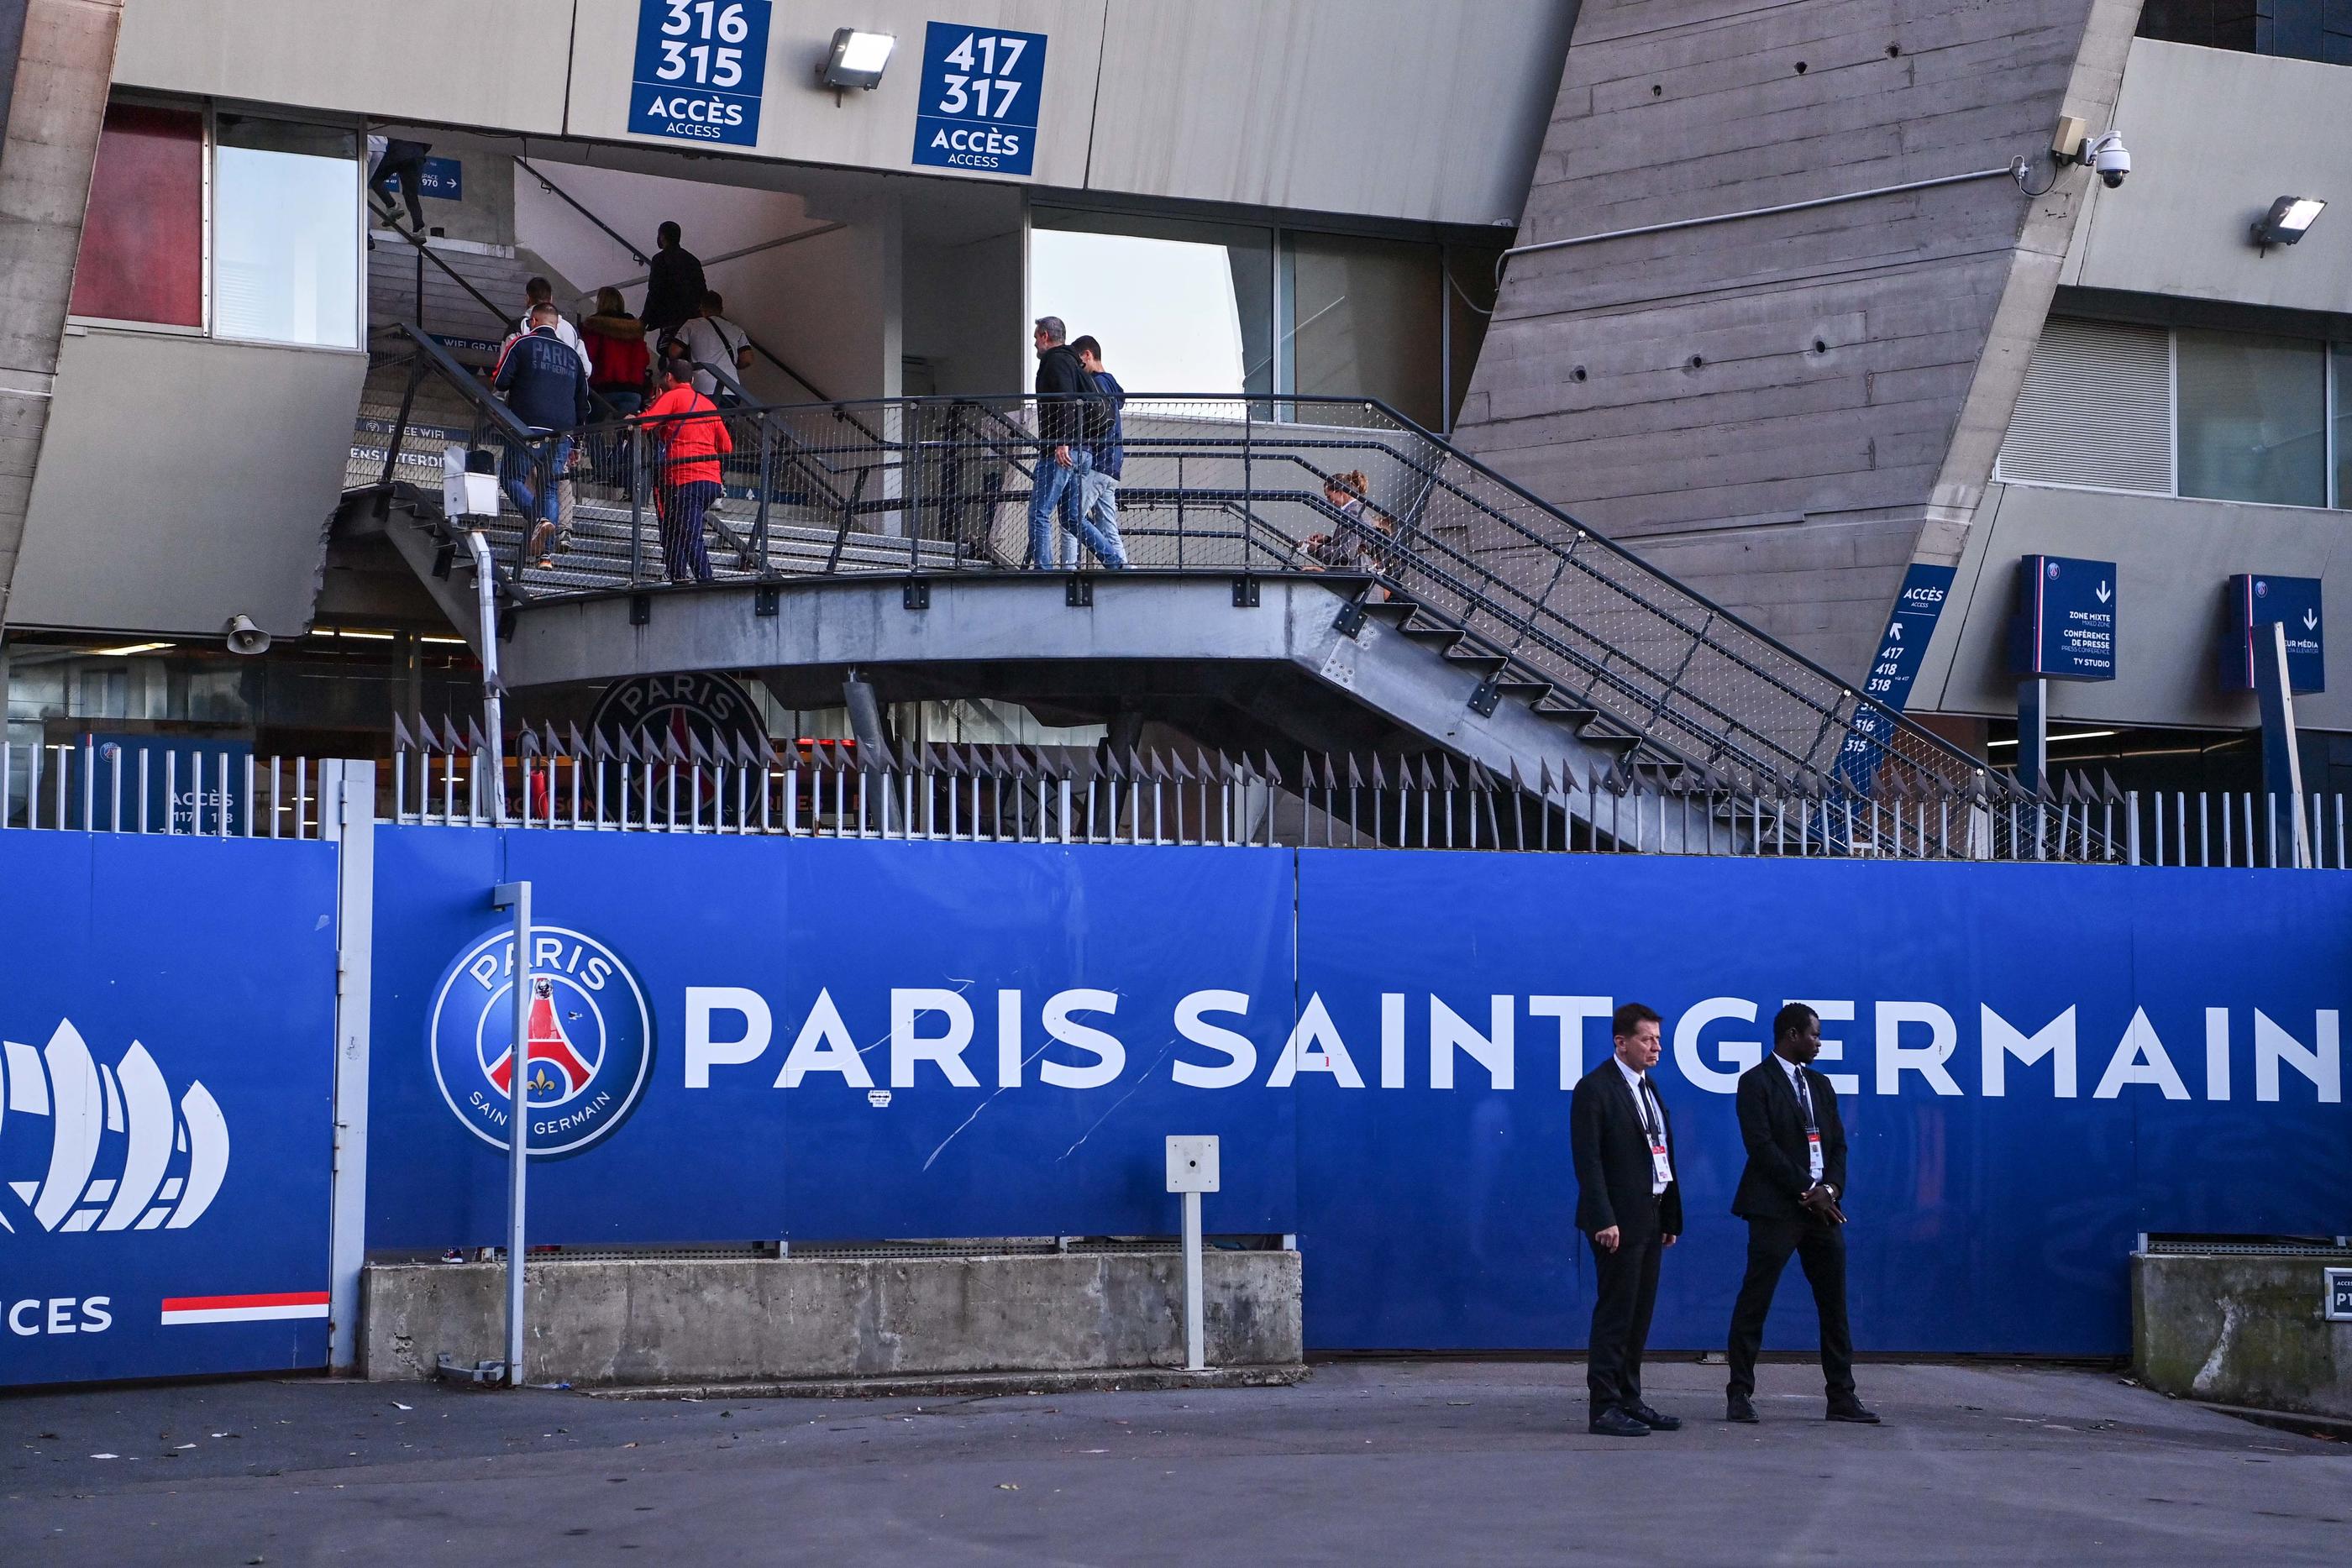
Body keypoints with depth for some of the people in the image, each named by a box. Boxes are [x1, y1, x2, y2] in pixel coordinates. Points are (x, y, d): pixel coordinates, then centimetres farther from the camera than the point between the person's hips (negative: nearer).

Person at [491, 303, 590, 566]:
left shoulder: (521, 344, 3)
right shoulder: (572, 354, 19)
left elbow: (500, 381, -3)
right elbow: (583, 399, 21)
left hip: (529, 427, -5)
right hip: (563, 432, 5)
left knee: (512, 477, 5)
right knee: (549, 487, 9)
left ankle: (539, 519, -22)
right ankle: (547, 553, -2)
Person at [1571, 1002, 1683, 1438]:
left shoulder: (1649, 1088, 16)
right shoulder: (1595, 1089, -10)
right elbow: (1588, 1160, -16)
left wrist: (1671, 1217, 15)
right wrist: (1604, 1220, -22)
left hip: (1650, 1219, 9)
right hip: (1618, 1221, -9)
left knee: (1640, 1315, 12)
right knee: (1615, 1314, -7)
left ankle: (1629, 1401, 18)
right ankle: (1604, 1408, -4)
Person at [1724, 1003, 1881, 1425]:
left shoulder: (1820, 1085, 18)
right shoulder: (1756, 1083, -4)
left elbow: (1838, 1143, 14)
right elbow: (1761, 1145, -12)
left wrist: (1830, 1188, -6)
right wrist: (1807, 1191, -14)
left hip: (1822, 1207, 7)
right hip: (1776, 1208, -7)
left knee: (1834, 1305, 6)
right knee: (1754, 1302, -4)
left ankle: (1842, 1398, 10)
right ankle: (1740, 1394, 3)